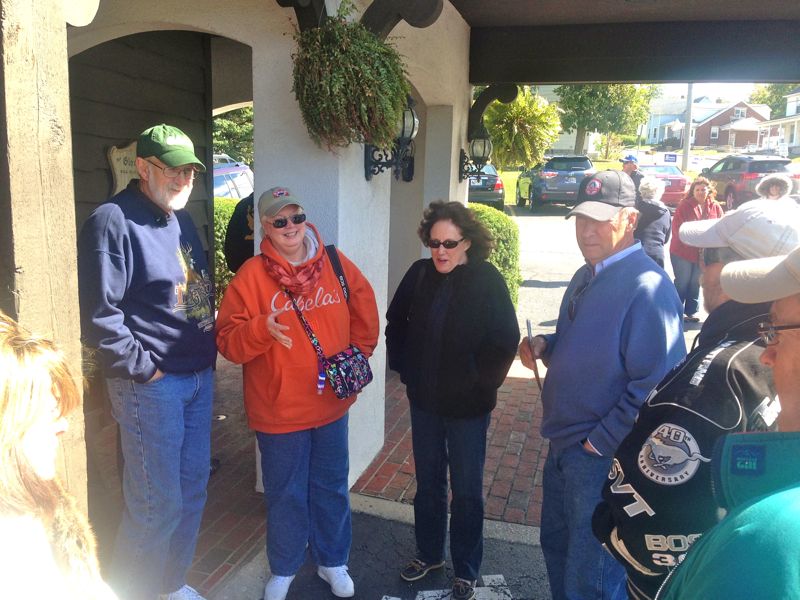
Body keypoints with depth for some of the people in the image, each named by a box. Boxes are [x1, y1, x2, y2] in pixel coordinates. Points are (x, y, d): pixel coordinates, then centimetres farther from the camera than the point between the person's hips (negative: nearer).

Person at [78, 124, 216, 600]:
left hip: (199, 377, 8)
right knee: (158, 506, 0)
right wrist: (143, 368, -15)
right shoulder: (114, 221, -13)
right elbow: (99, 313, -19)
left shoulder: (182, 219, 14)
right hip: (152, 384, -8)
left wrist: (208, 354, 13)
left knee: (192, 492, 17)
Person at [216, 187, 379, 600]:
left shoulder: (336, 265, -1)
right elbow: (228, 340, -11)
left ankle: (333, 561, 41)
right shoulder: (250, 275, -9)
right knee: (285, 494, 14)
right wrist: (262, 329, -29)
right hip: (278, 408, -2)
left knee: (331, 487, 19)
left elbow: (365, 316, 9)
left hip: (331, 403, 3)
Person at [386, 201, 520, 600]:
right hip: (424, 400, 4)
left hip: (468, 404, -3)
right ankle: (429, 553, 42)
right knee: (428, 482, 20)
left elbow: (506, 340, -14)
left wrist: (483, 383, -11)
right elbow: (396, 322, 9)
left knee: (466, 490, 12)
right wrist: (403, 368, 5)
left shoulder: (487, 280, -16)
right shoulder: (419, 274, -5)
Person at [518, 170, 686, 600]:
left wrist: (600, 443, -19)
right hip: (564, 445, 9)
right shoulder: (585, 277, 8)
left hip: (605, 457, -9)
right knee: (557, 547, 25)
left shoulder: (647, 287, -21)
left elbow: (654, 385, -25)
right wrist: (545, 346, 0)